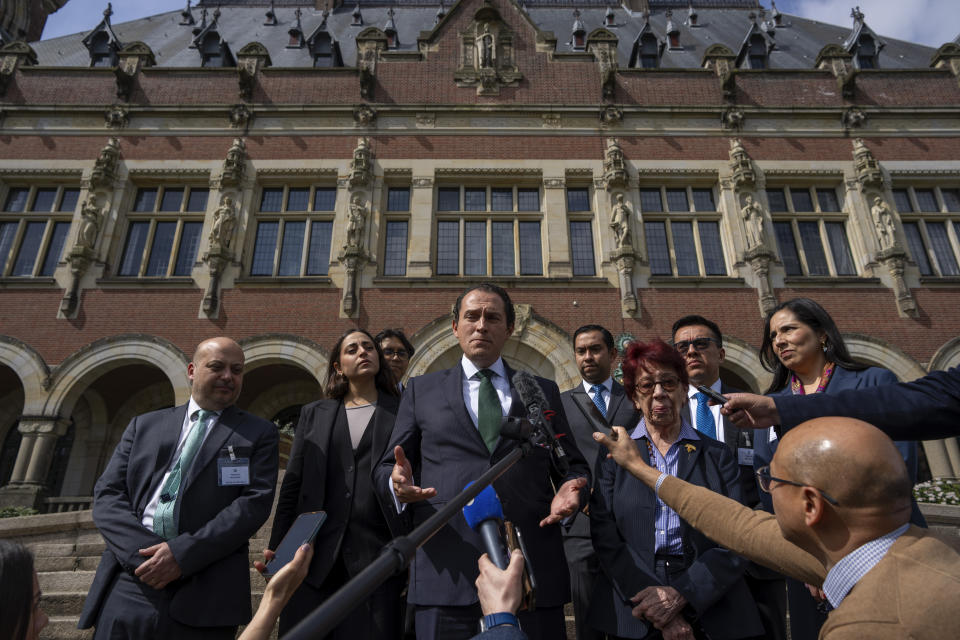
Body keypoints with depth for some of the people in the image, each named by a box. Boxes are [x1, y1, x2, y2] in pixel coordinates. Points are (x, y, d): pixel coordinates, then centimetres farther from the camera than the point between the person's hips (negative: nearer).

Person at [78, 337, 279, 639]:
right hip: (127, 586, 2)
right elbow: (107, 494, 6)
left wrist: (182, 553, -15)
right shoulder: (144, 425, 14)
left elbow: (255, 502, -6)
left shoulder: (259, 433, 6)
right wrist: (141, 551, -11)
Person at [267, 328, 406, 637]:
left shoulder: (402, 412, 6)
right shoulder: (314, 414, 13)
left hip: (377, 554, -2)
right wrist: (276, 548, 6)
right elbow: (292, 484, 11)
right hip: (317, 553, 2)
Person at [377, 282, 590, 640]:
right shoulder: (421, 390, 13)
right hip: (447, 569, 0)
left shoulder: (544, 392, 15)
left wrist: (571, 491, -7)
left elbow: (574, 466, 16)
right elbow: (387, 466, 12)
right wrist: (397, 482, -11)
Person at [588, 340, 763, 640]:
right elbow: (606, 538, -5)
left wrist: (681, 595, -17)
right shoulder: (612, 454, 2)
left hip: (712, 615, 1)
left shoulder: (717, 456, 3)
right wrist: (657, 609, -16)